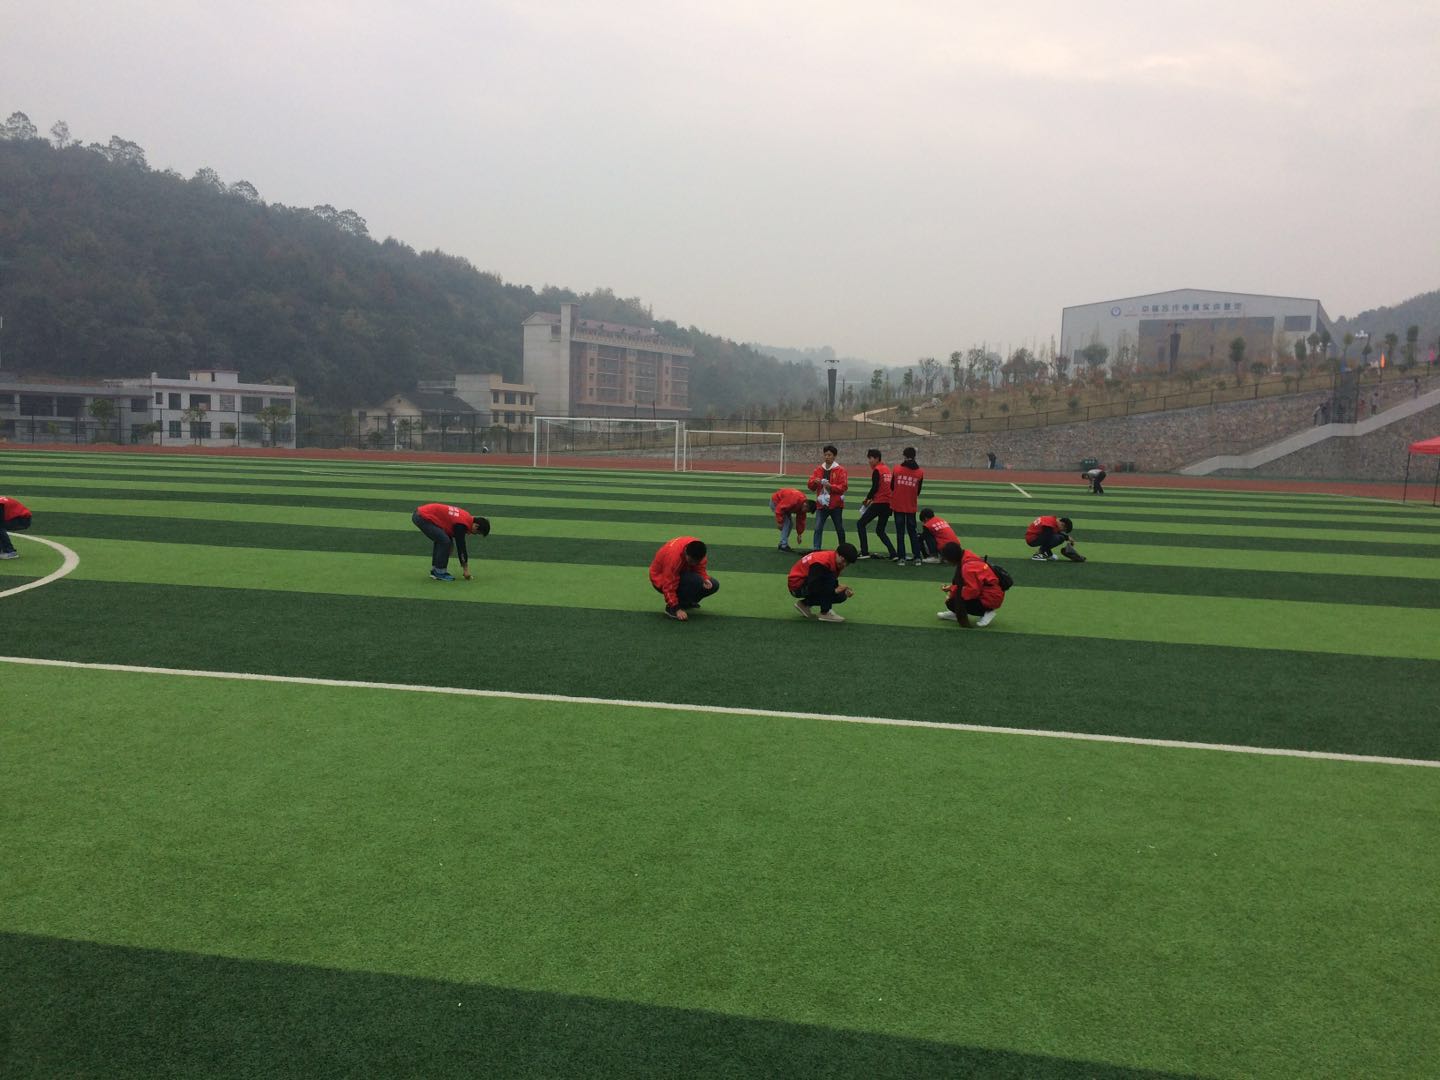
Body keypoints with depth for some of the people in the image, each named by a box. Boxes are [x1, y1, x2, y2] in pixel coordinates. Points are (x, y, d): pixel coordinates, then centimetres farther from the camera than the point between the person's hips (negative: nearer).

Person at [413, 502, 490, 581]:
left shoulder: (467, 517, 10)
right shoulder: (461, 524, -18)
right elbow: (461, 546, -11)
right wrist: (465, 569, -2)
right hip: (422, 517, -10)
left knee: (441, 540, 17)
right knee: (444, 542, -11)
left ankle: (435, 570, 22)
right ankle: (439, 572, -1)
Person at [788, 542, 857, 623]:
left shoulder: (836, 562, -2)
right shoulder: (821, 562, -30)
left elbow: (834, 585, 9)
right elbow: (812, 588, -33)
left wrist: (844, 590, -11)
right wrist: (835, 590, -32)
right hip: (797, 585, -9)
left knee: (841, 596, -1)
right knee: (830, 579, -29)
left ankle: (805, 604, 11)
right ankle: (825, 613, -18)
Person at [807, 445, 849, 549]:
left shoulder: (840, 470, -4)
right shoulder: (819, 469, 8)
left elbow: (844, 486, -11)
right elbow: (810, 486, 6)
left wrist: (831, 486, -23)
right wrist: (815, 482, -16)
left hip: (835, 504, -3)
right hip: (822, 504, 3)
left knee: (839, 529, 9)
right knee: (818, 528, -6)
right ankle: (815, 548, -4)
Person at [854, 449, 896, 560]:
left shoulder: (876, 470, -10)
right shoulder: (887, 468, 15)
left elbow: (875, 487, -16)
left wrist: (867, 499, -1)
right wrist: (872, 498, 12)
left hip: (879, 503, -8)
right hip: (889, 503, 8)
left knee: (860, 524, 4)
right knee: (880, 531, 16)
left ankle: (865, 552, -2)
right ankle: (893, 553, 3)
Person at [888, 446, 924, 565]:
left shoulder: (897, 469, -6)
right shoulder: (920, 472, -3)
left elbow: (891, 487, 3)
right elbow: (918, 491, 4)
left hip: (898, 505, -1)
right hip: (911, 506, 1)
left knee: (900, 532, 6)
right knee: (912, 531, 12)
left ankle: (901, 557, 4)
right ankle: (917, 557, 7)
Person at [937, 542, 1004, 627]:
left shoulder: (967, 567, -25)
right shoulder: (967, 557, 3)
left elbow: (972, 590, -27)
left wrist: (952, 592, -14)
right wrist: (951, 588, 4)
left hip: (990, 599, -10)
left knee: (951, 603, -13)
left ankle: (986, 613, -4)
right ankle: (955, 613, 15)